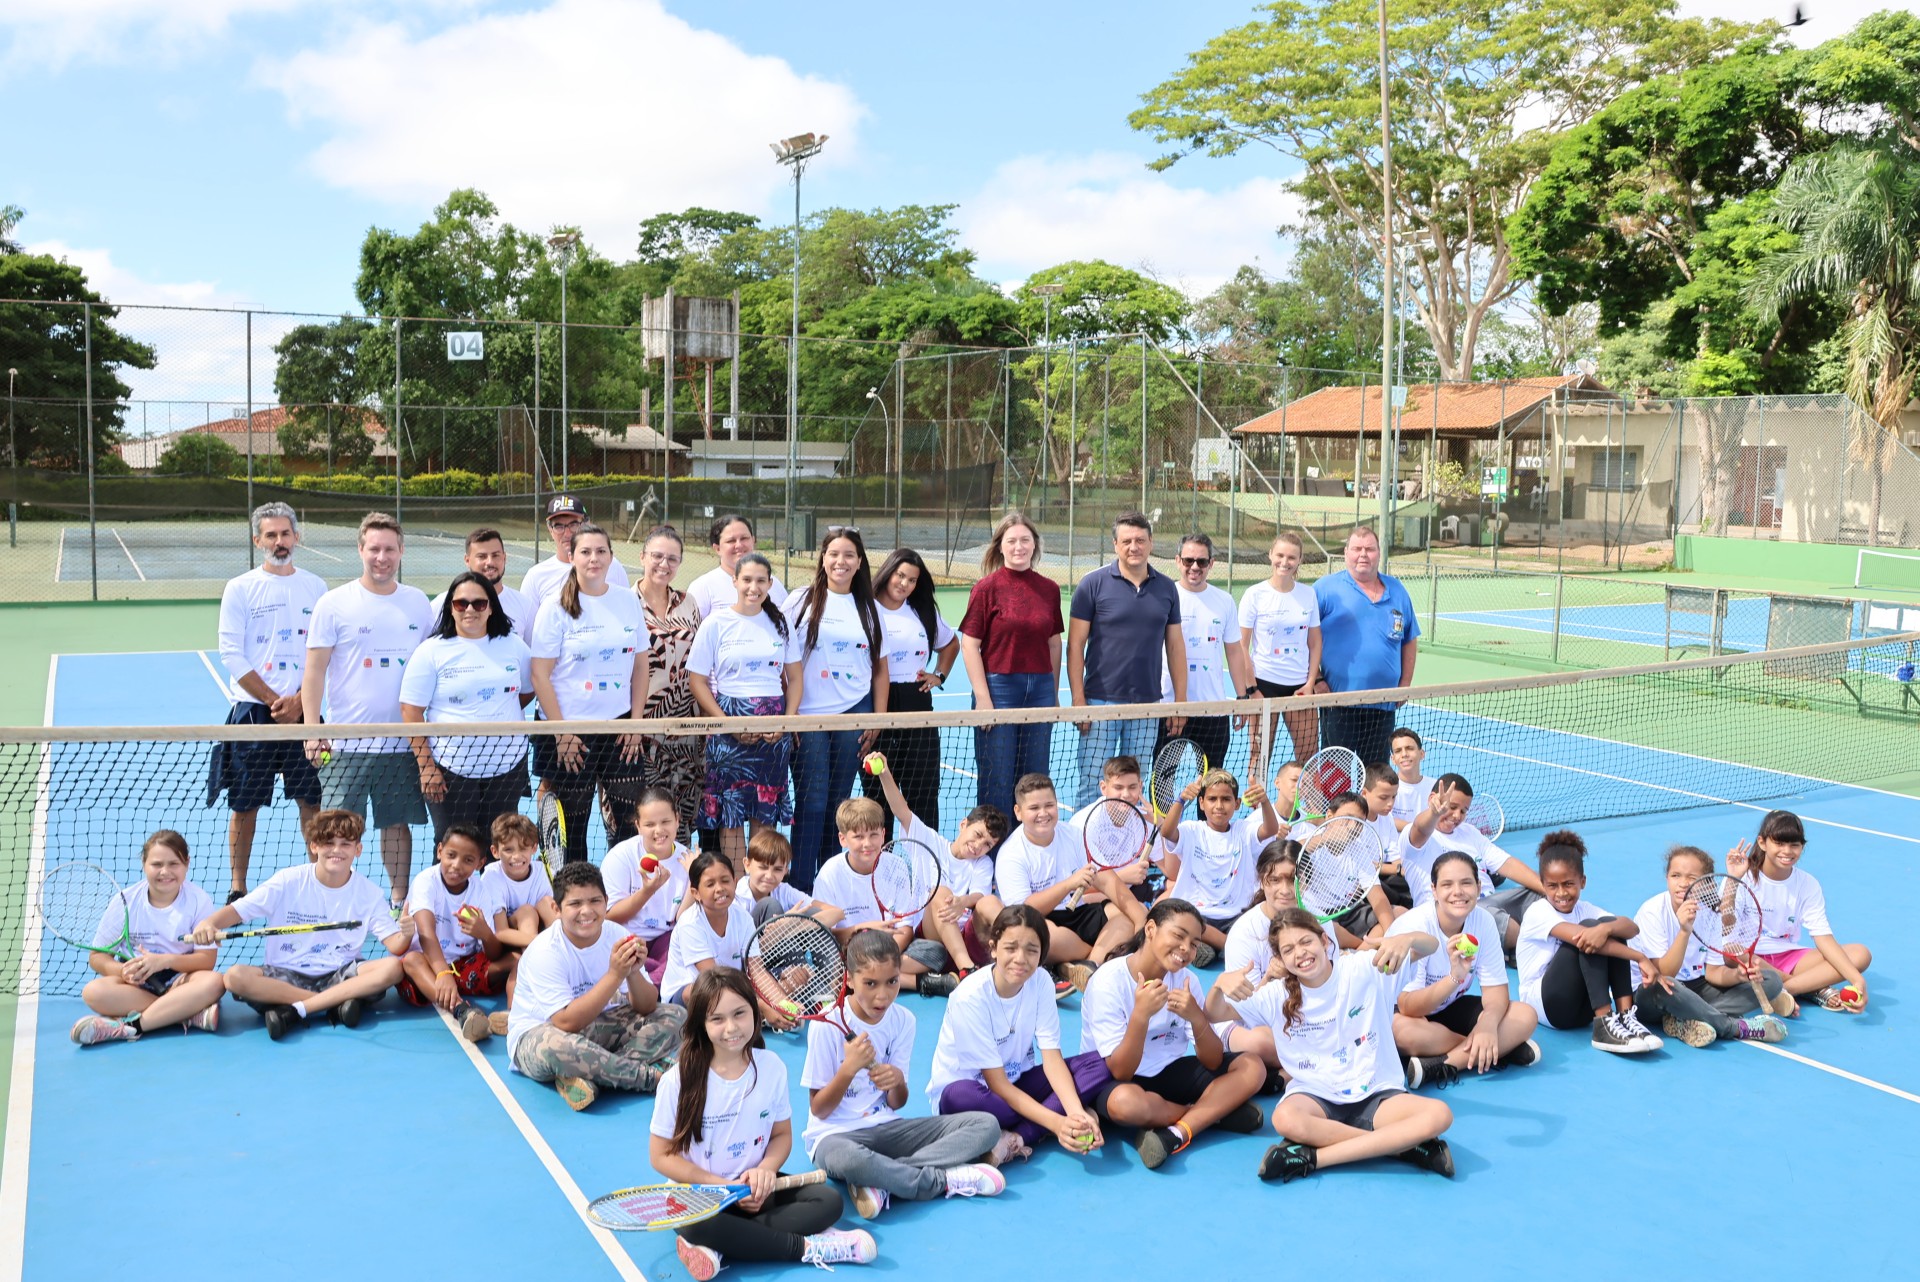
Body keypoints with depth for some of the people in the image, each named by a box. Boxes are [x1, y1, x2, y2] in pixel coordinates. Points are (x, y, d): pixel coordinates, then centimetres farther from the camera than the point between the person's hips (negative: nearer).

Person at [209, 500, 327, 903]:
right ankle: (238, 889, 13)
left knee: (313, 799, 5)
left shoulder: (315, 587, 8)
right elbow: (232, 655, -3)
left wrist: (299, 700, -8)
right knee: (245, 804, 3)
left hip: (304, 711, 2)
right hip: (253, 711, -2)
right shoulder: (240, 588, 1)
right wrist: (273, 702, -10)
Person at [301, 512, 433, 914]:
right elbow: (314, 670, -4)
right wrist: (312, 730, -12)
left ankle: (399, 900, 24)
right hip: (346, 743, -3)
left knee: (398, 823, 11)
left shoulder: (418, 603, 7)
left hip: (403, 742, 3)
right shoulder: (334, 604, -3)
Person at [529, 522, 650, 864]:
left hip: (620, 729, 3)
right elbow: (540, 675, -7)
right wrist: (561, 732, -11)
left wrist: (636, 723, 4)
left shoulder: (629, 602, 7)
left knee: (629, 826, 1)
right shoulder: (556, 607, -4)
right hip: (569, 732, -3)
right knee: (571, 830, 3)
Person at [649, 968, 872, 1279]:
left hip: (755, 1190, 4)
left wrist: (766, 1169, -16)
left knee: (828, 1201, -16)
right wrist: (724, 1187, -18)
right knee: (698, 1224, -37)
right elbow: (662, 1155, -9)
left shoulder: (772, 1067, -5)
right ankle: (807, 1247, -22)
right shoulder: (679, 1080, -15)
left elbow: (782, 1134, 7)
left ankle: (717, 1247, -24)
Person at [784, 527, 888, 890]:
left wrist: (878, 717, 7)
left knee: (838, 801, 7)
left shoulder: (869, 608, 10)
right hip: (808, 715, -3)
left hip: (854, 714, 3)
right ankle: (800, 886, 0)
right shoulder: (802, 601, 1)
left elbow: (880, 668, 13)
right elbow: (786, 662, -1)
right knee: (811, 801, -6)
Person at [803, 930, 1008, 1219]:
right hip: (835, 1134, -5)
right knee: (849, 1159, -44)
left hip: (885, 1127, 6)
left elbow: (896, 1104, 4)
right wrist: (849, 1068, -25)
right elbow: (819, 1110, -9)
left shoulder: (903, 1020, 1)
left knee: (986, 1125, -12)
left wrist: (897, 1081, -19)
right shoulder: (828, 1023, -12)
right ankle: (943, 1180, -20)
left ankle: (881, 1181, -24)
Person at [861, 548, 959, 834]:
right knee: (879, 792, 2)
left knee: (924, 790, 6)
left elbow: (951, 644, 30)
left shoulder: (924, 612, 13)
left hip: (917, 705, 5)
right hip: (878, 706, -4)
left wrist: (939, 675, 15)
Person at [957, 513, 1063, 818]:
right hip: (999, 688, -4)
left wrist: (1054, 695, 12)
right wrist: (983, 698, -11)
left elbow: (1054, 644, 13)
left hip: (1040, 689, 4)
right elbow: (969, 644, -6)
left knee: (1035, 780, 9)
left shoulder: (1049, 589, 7)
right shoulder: (987, 587, -5)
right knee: (996, 781, 0)